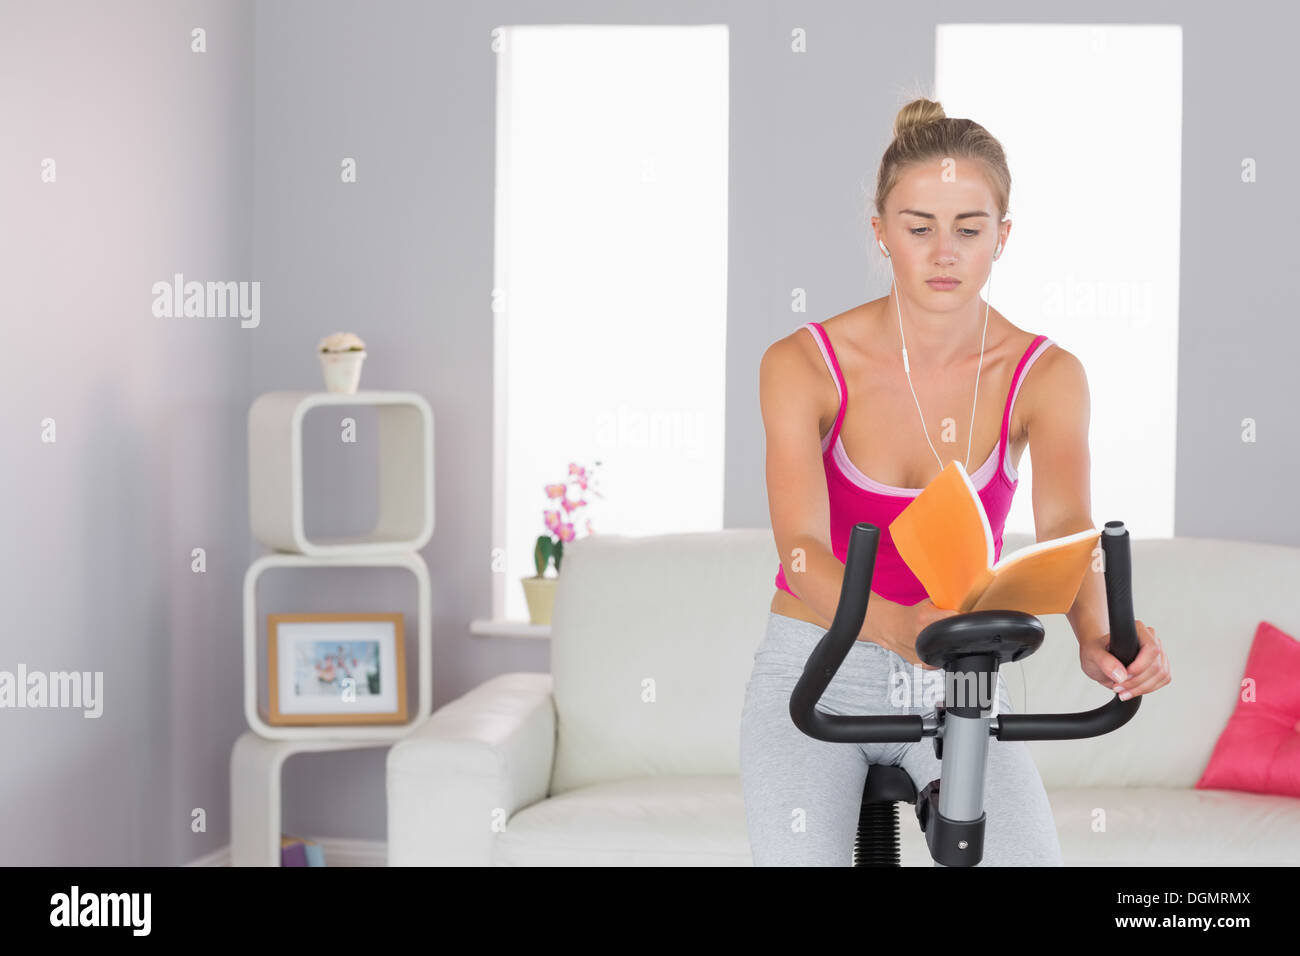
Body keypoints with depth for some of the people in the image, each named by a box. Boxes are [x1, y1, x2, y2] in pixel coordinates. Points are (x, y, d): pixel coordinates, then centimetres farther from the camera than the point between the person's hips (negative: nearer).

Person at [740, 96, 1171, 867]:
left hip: (960, 686, 2)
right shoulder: (802, 364, -13)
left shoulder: (1045, 376, -7)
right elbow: (802, 550, -25)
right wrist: (896, 628, -46)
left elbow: (1066, 526, -24)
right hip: (817, 671, -1)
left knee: (1031, 855, -19)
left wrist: (1097, 635, -46)